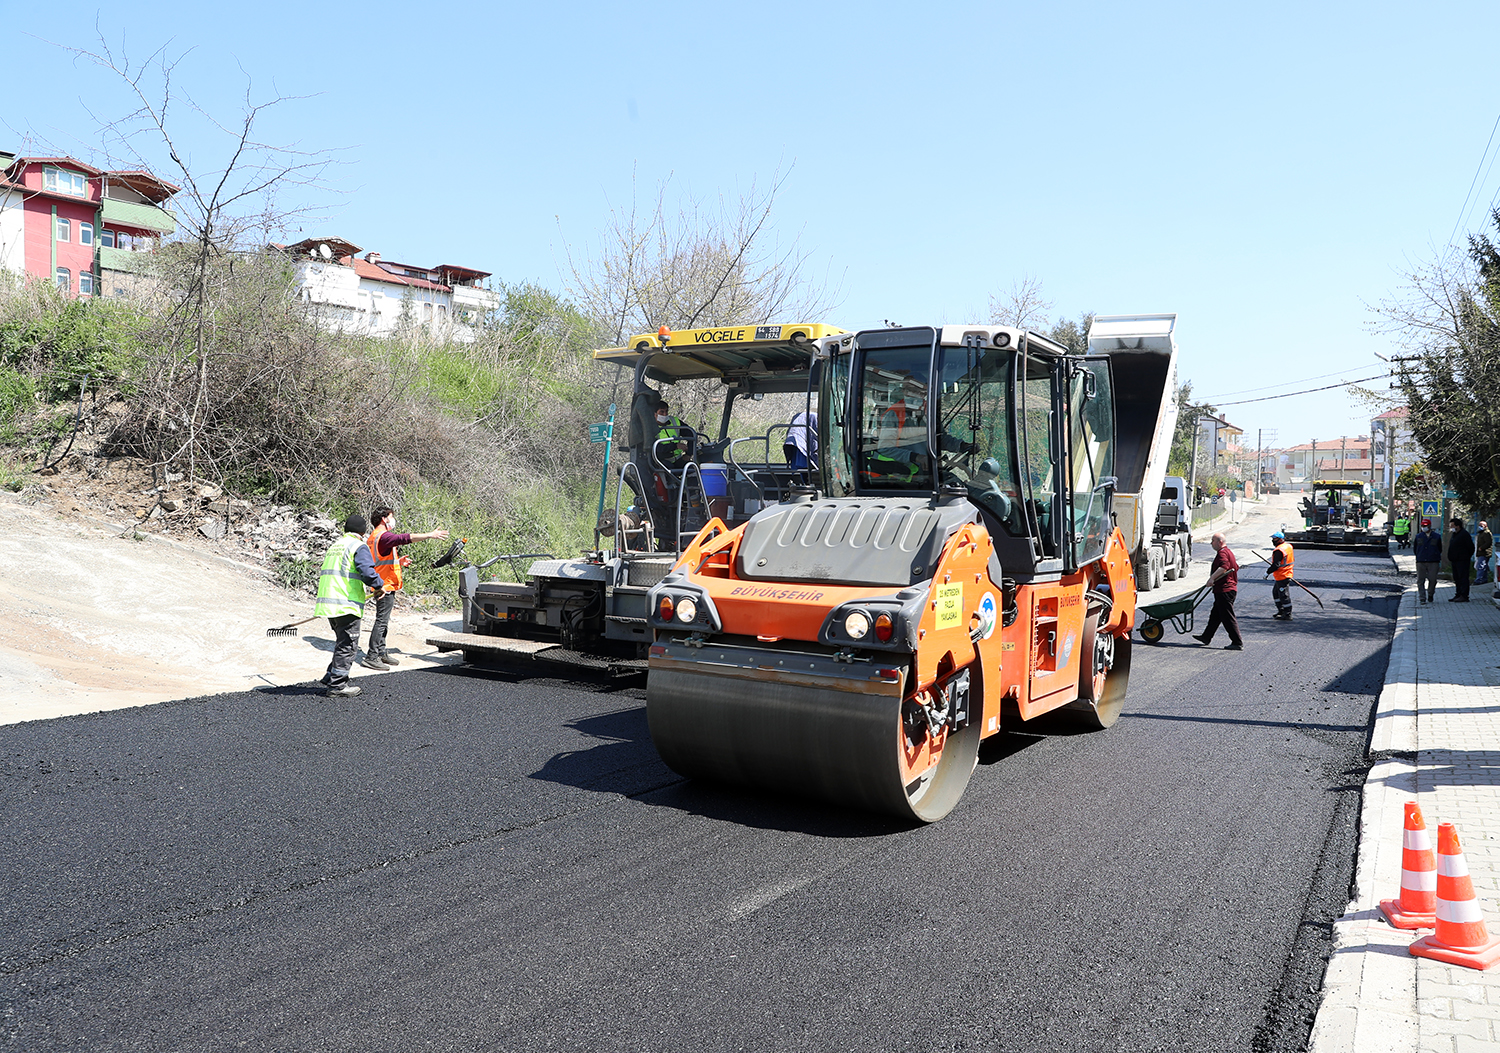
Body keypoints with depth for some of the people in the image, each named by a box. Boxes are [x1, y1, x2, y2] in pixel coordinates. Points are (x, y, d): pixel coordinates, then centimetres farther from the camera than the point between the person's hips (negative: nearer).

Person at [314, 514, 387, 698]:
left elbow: (324, 573, 24)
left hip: (328, 602, 9)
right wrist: (379, 586, -3)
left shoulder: (334, 546, 20)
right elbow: (367, 571, -19)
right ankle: (337, 686, 0)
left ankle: (331, 678, 21)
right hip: (347, 604, -8)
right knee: (348, 644, -2)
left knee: (343, 642, 20)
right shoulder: (359, 546, -6)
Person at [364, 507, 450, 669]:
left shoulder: (374, 537, 19)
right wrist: (430, 535, -27)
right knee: (381, 621, -9)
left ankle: (381, 653, 24)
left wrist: (397, 562, 22)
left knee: (383, 621, 16)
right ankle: (371, 657, -8)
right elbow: (406, 538, -28)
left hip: (382, 585, 11)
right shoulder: (383, 536, -16)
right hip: (386, 586, -11)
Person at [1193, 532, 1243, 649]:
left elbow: (1224, 567, -34)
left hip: (1224, 590, -11)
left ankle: (1238, 643, -6)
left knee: (1228, 618, -8)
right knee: (1215, 615, 18)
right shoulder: (1228, 552, 19)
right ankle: (1206, 637, 28)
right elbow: (1236, 567, 31)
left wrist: (1212, 578, -37)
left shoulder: (1222, 553, -15)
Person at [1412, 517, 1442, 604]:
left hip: (1433, 562, -1)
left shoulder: (1436, 537, 6)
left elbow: (1440, 549, 16)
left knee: (1432, 580, -5)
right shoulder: (1418, 537, 10)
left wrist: (1435, 556, 13)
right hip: (1421, 562, 1)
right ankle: (1422, 598, 1)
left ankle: (1430, 595, 17)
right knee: (1420, 580, -2)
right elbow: (1414, 549, 18)